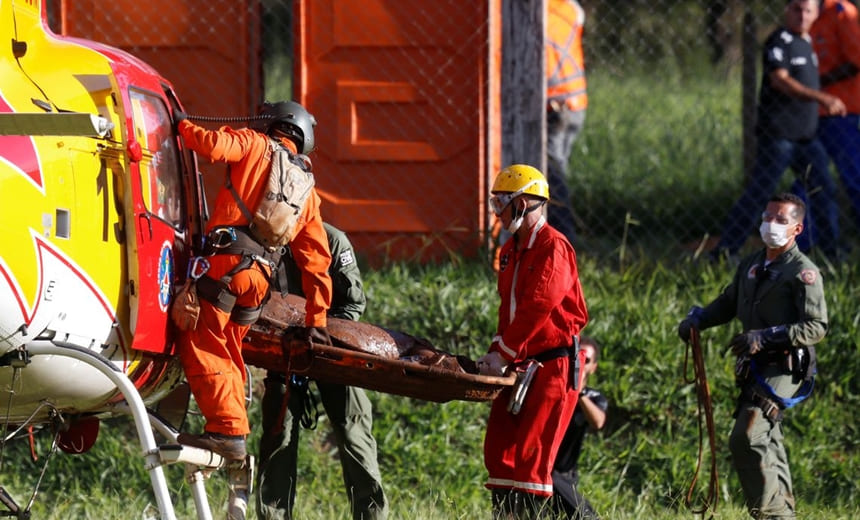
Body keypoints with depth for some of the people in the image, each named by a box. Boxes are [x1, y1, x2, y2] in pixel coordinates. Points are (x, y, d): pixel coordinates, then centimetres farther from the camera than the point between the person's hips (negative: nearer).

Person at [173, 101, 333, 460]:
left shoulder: (255, 146, 11)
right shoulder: (308, 192, 27)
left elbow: (213, 146, -10)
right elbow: (316, 260, 26)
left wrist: (183, 125, 10)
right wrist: (316, 320, 27)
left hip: (227, 259, -7)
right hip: (260, 275, 7)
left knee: (201, 344, -7)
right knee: (227, 353, 15)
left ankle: (226, 429, -18)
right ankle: (233, 439, 9)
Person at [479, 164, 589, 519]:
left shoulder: (553, 248, -13)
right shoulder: (510, 252, 17)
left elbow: (536, 308, -20)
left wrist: (503, 354, -20)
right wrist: (495, 354, 5)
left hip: (552, 365, -9)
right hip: (519, 366, 9)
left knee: (531, 454, -12)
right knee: (498, 451, 5)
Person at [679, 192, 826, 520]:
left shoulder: (803, 272, -10)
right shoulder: (751, 266, 15)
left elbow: (816, 327, -17)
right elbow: (728, 304, 27)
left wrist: (765, 337, -25)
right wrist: (697, 319, 8)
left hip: (784, 368, -9)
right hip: (756, 369, 9)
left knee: (747, 439, -19)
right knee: (766, 444, 14)